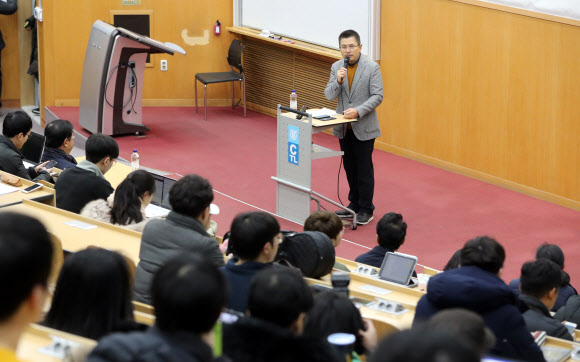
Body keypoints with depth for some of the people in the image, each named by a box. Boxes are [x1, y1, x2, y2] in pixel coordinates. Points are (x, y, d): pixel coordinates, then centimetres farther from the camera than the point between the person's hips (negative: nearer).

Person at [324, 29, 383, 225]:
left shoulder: (372, 67, -9)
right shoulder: (336, 67, 4)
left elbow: (377, 96, -12)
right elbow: (329, 95, 0)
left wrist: (358, 111, -23)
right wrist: (338, 81, -20)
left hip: (364, 128, -5)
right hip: (344, 127, 5)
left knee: (364, 169, 1)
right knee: (350, 168, 14)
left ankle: (366, 209, 10)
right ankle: (354, 205, 26)